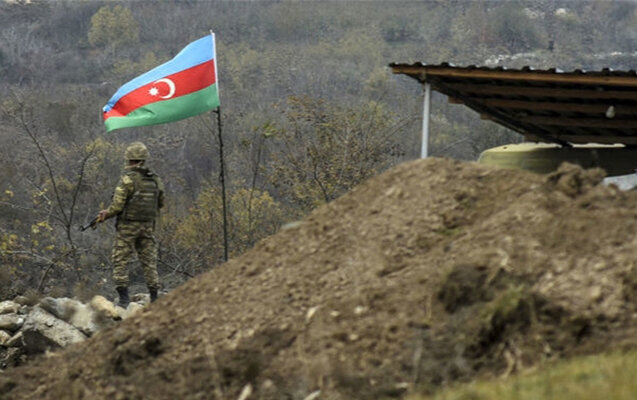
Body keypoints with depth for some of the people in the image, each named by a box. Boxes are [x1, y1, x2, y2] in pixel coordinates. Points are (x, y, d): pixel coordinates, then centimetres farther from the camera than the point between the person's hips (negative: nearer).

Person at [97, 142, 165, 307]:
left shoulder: (127, 179, -15)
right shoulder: (155, 180, 3)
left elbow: (117, 205, -17)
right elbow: (160, 203, 13)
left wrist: (106, 214, 1)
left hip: (128, 226, -5)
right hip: (148, 226, 5)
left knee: (120, 261, 2)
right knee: (149, 261, 11)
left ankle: (124, 298, -5)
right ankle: (154, 297, 9)